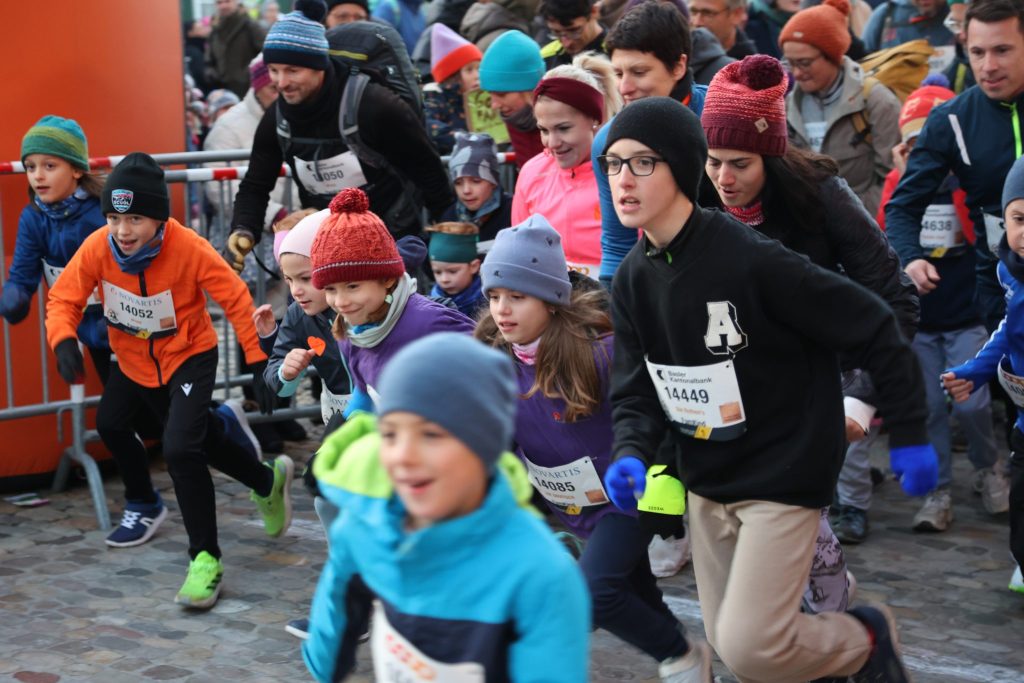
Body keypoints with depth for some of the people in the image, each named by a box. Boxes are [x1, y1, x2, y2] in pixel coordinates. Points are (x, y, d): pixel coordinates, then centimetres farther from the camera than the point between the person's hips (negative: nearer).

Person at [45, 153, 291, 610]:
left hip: (189, 356, -6)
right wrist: (63, 340, -32)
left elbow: (235, 298, -22)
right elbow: (64, 298, -11)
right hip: (132, 358, 6)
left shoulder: (189, 248, -29)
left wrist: (259, 362, -23)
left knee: (180, 449, -23)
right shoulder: (97, 248, -20)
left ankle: (205, 559, -7)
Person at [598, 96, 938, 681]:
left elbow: (874, 329, -17)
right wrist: (632, 454, -20)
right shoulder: (634, 280, -1)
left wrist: (909, 436, -12)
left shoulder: (752, 259, -24)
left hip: (784, 474, -7)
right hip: (707, 481, 7)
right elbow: (637, 390, 1)